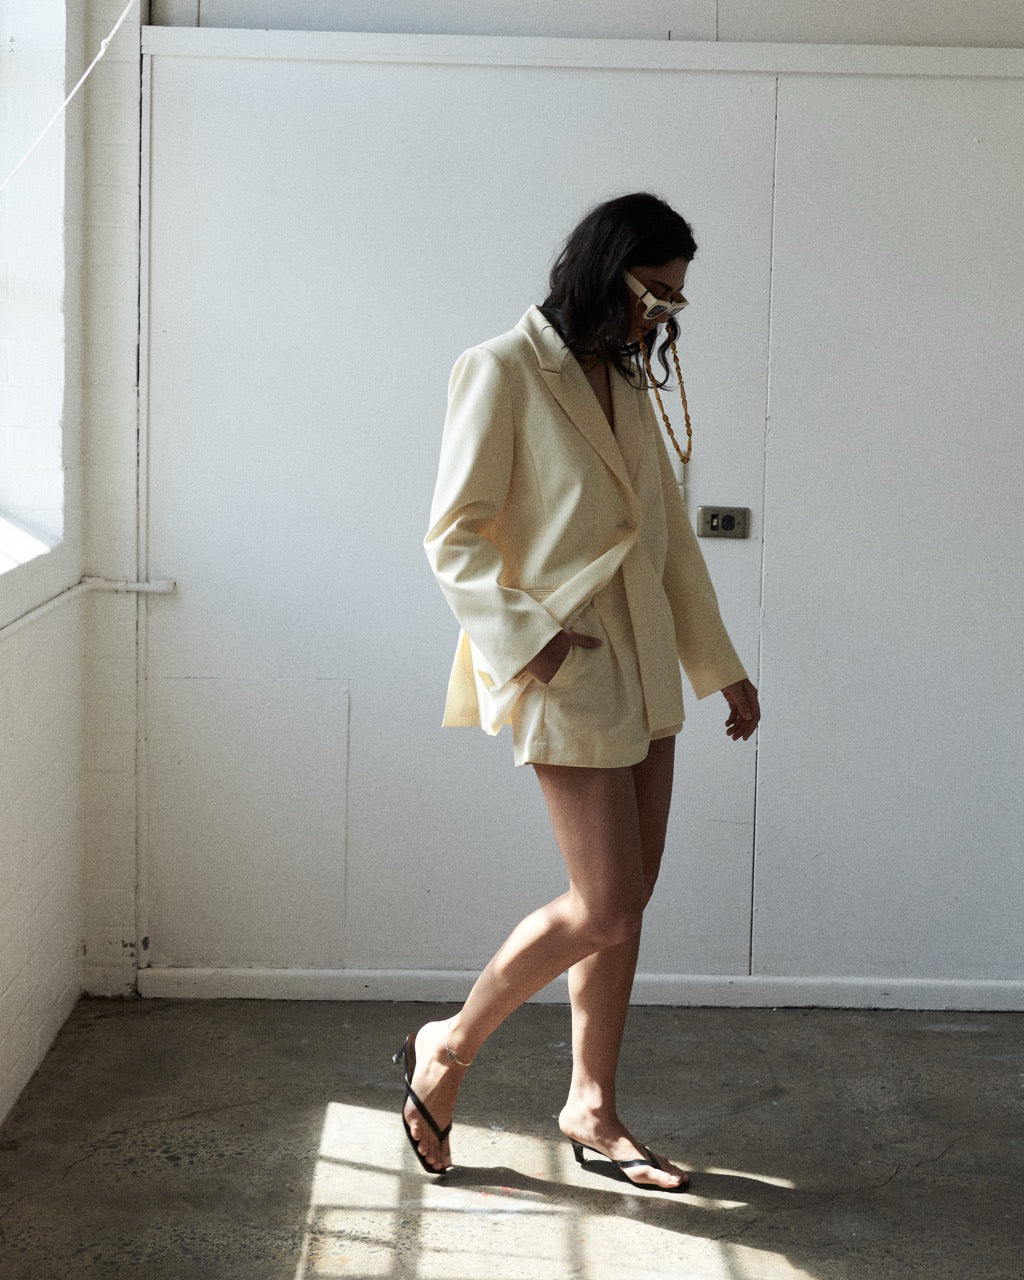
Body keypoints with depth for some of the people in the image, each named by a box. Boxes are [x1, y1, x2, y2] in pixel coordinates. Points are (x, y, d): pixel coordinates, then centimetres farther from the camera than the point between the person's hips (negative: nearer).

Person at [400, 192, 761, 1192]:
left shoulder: (626, 381, 13)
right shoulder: (502, 371, -10)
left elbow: (669, 534, 18)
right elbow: (454, 537, -12)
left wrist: (722, 665, 18)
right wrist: (530, 638, -21)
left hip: (641, 667, 8)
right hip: (565, 670, -8)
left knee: (628, 899, 10)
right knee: (604, 911, -8)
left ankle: (592, 1109, 22)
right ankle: (447, 1049, 12)